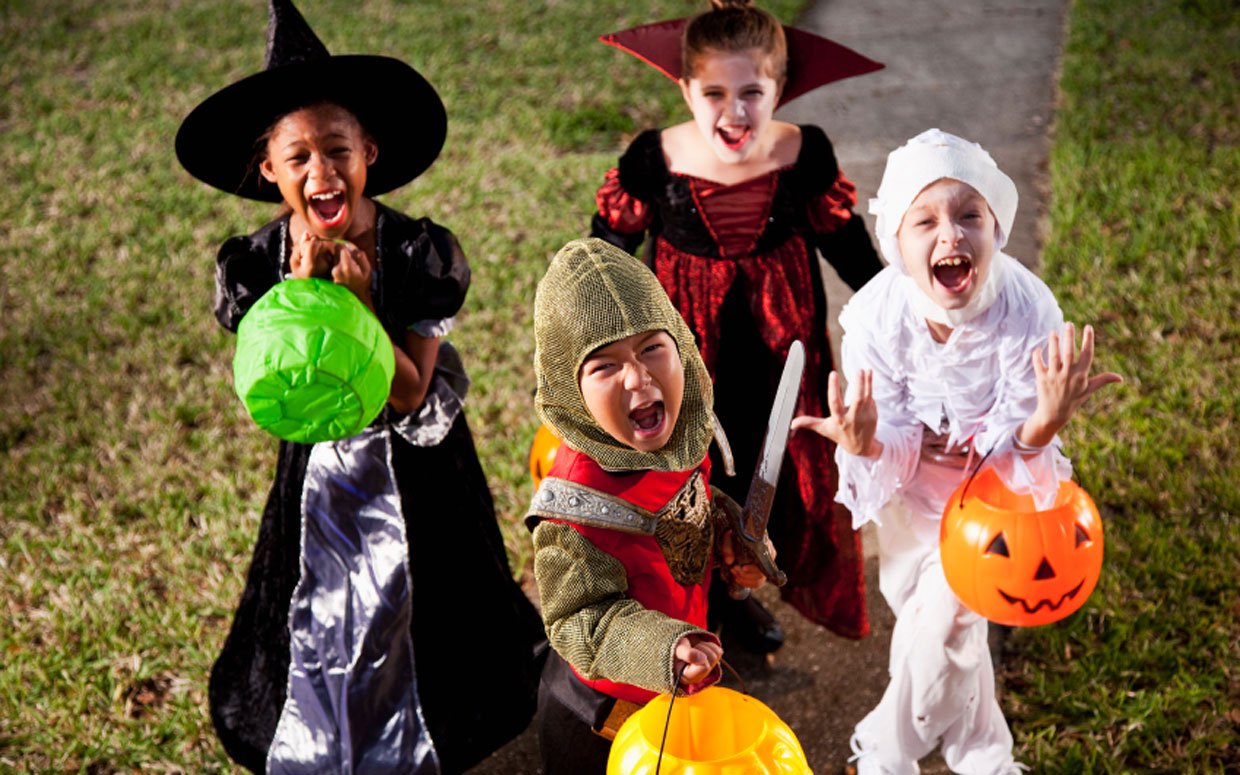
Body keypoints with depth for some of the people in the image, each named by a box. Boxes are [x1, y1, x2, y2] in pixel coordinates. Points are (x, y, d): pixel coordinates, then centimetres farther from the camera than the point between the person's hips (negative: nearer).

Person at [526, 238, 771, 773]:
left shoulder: (682, 435, -12)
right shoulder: (574, 502, -34)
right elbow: (580, 620, -30)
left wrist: (732, 538, -6)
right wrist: (663, 648, -44)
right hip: (605, 711, -6)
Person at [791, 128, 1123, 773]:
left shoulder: (1028, 313, -36)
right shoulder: (875, 315, -32)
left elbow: (1015, 453, -26)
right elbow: (893, 449, -22)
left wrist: (1043, 424, -50)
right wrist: (866, 446, -48)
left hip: (994, 477, -2)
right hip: (915, 474, 2)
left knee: (940, 619, -3)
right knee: (915, 598, 20)